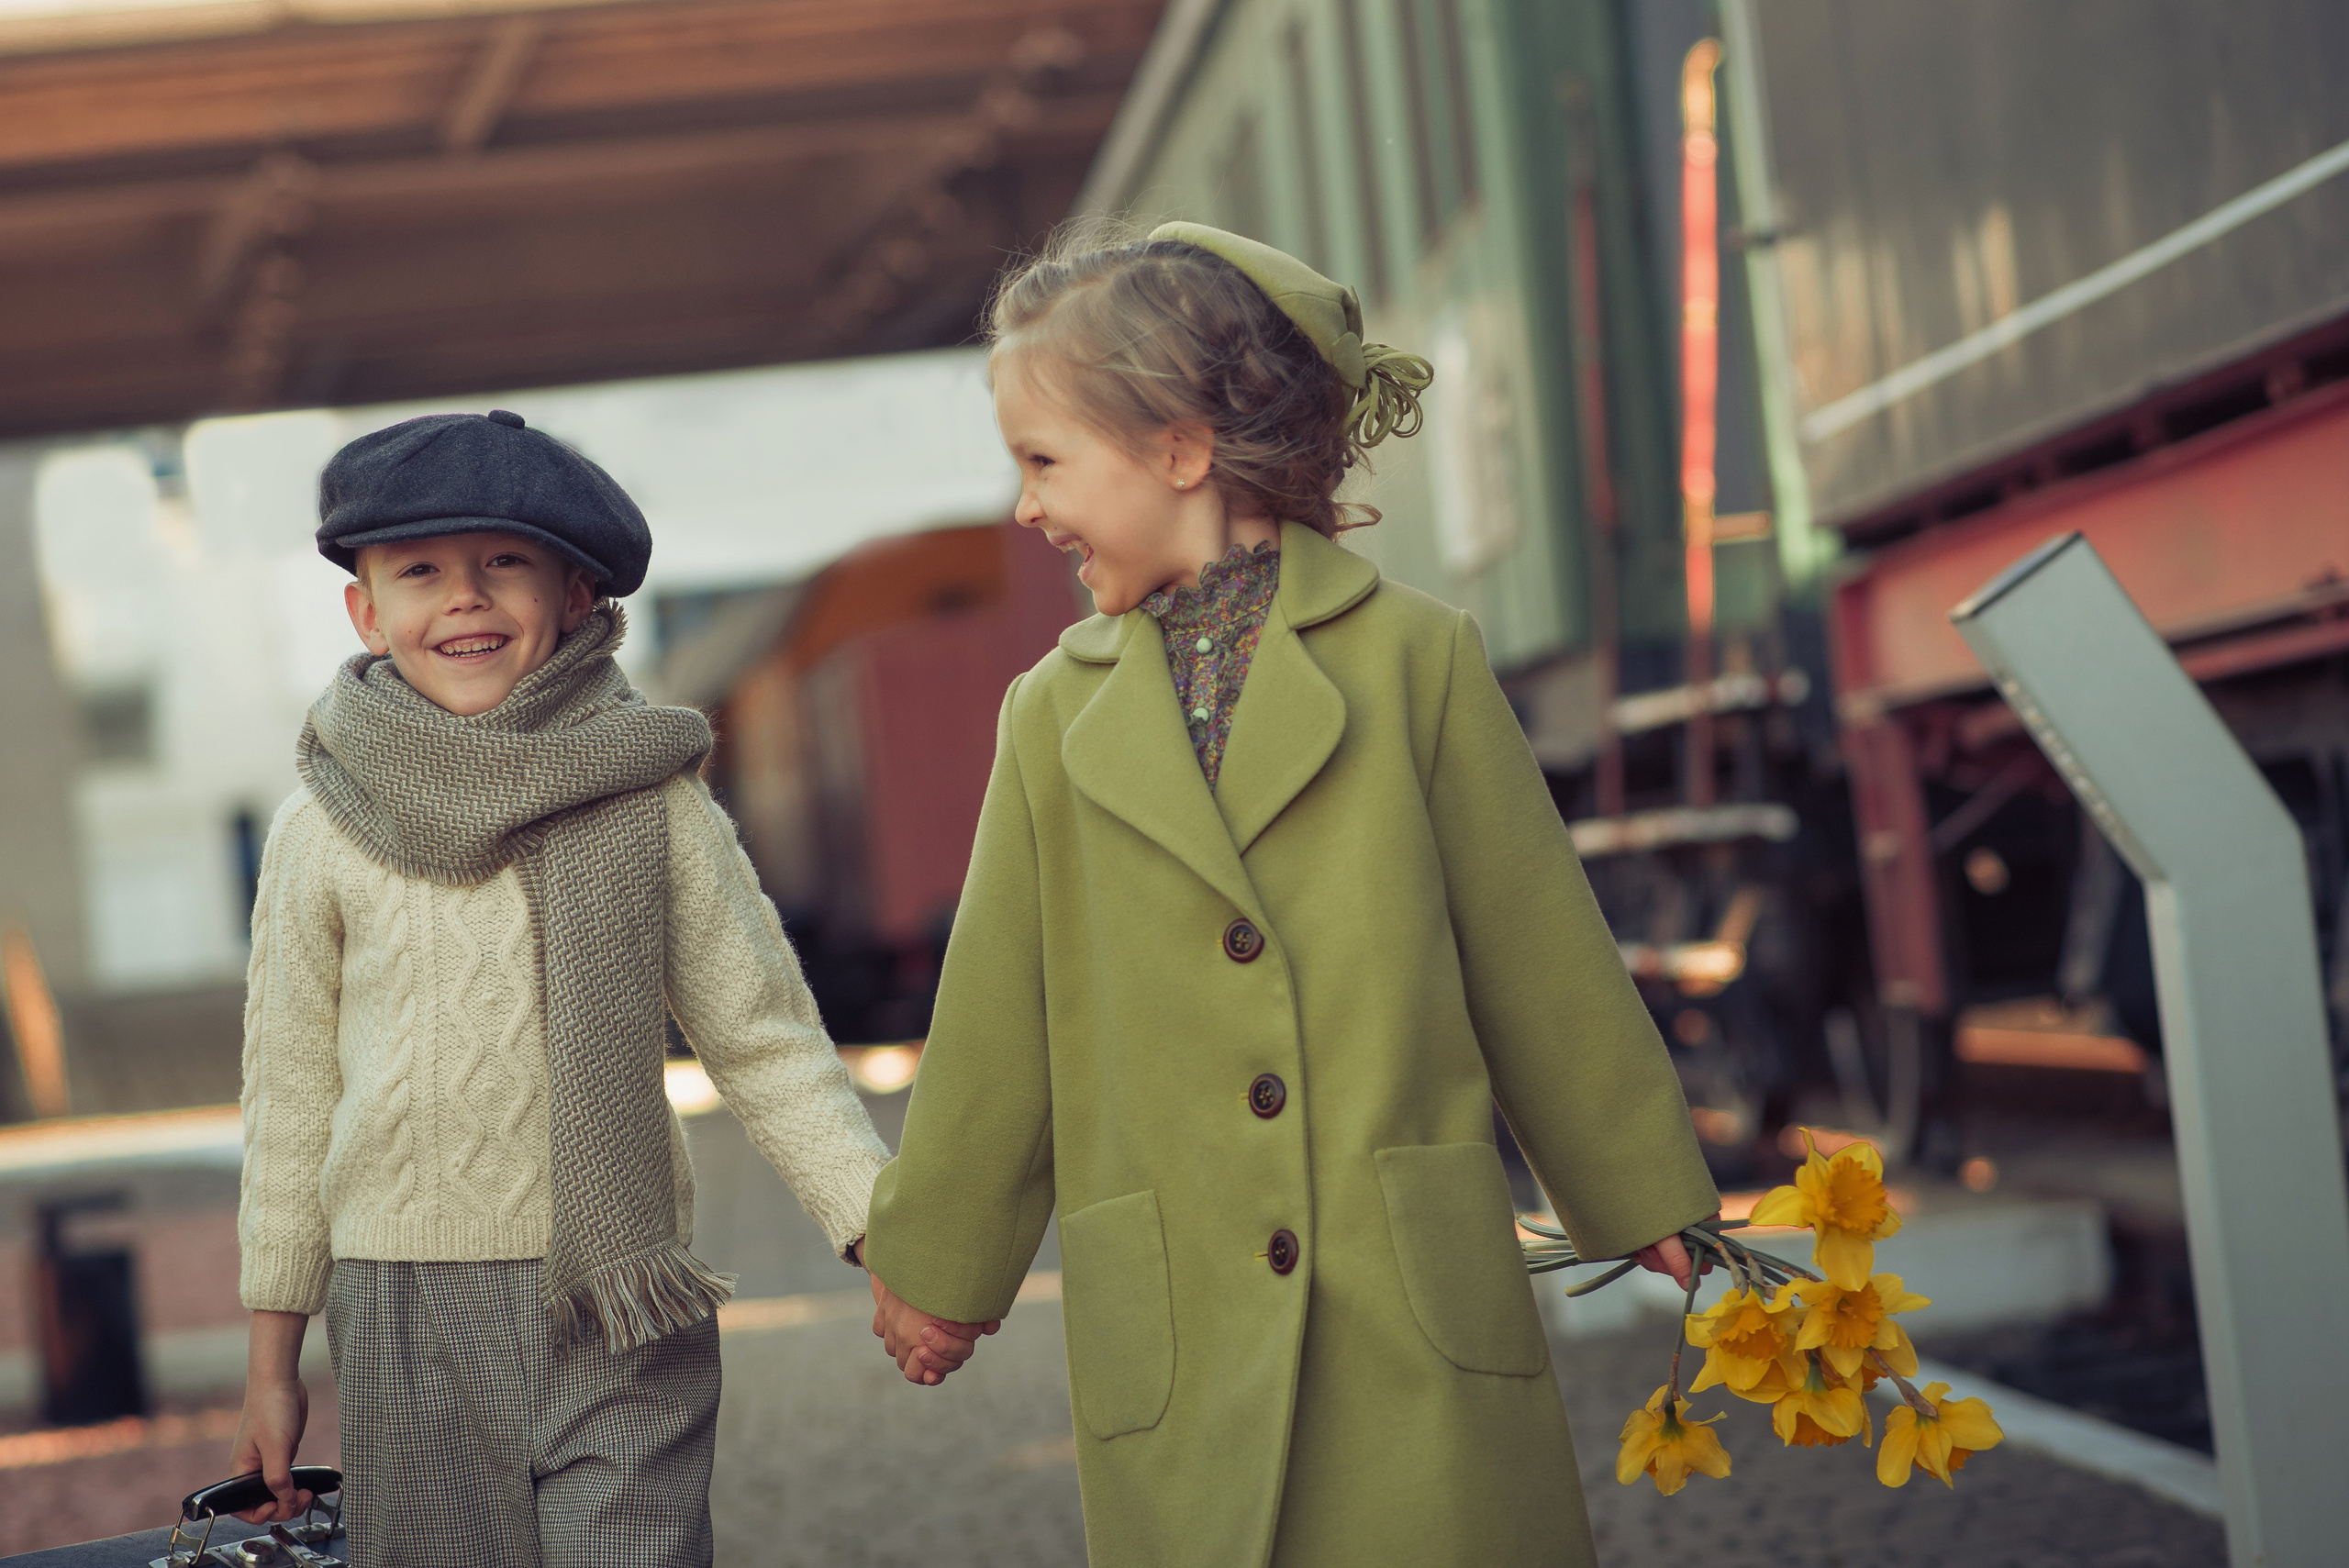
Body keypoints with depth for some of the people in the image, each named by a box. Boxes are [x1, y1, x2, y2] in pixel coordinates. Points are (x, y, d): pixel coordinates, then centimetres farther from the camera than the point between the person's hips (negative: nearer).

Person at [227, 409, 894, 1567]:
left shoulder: (652, 808, -1)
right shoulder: (322, 835, 2)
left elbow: (766, 1045, 1)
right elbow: (291, 1096, 8)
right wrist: (272, 1361, 11)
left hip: (621, 1315, -1)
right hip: (405, 1316, 1)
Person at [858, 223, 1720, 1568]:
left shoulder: (1417, 655, 2)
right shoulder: (1055, 715, 9)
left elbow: (1542, 959, 7)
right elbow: (997, 1027, 16)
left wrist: (1649, 1200, 12)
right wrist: (936, 1262, 21)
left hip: (1421, 1330, -2)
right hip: (1184, 1359, 2)